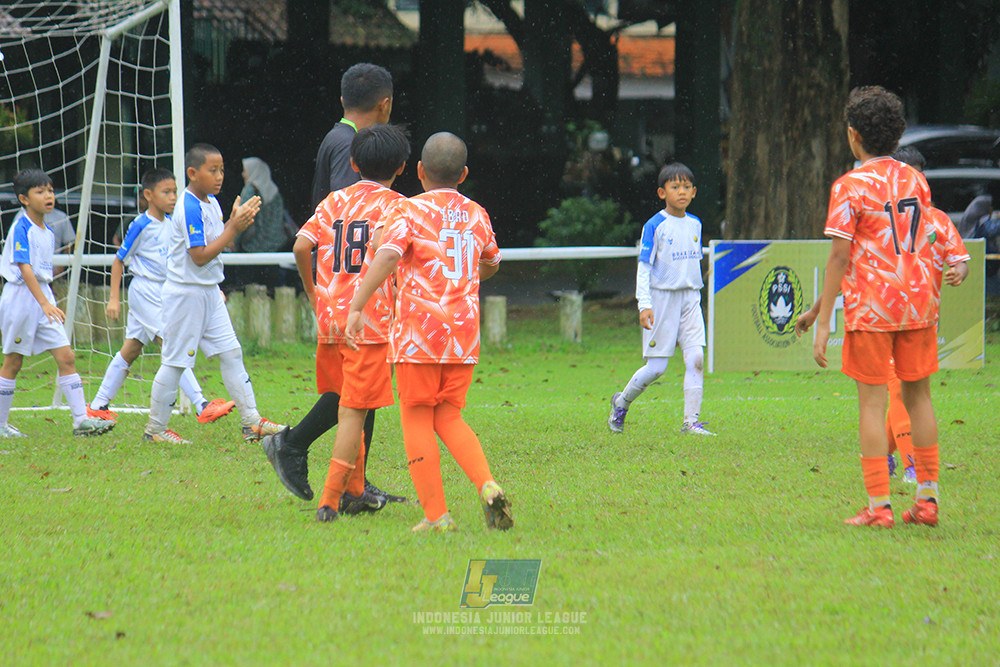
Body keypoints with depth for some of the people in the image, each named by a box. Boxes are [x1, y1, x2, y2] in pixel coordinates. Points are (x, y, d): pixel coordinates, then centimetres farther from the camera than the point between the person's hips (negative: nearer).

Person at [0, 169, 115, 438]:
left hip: (43, 296, 7)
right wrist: (44, 303, -29)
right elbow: (24, 268, -21)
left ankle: (81, 419, -4)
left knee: (66, 357, -2)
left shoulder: (48, 233, 11)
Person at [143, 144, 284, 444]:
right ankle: (155, 428, 9)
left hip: (209, 292, 9)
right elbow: (200, 256, -24)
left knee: (231, 352, 6)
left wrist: (236, 221, 3)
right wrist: (234, 228, -22)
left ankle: (251, 421, 7)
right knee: (175, 361, -1)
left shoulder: (212, 203, 9)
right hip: (185, 293, -9)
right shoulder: (190, 208, -20)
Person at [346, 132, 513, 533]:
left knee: (417, 420, 4)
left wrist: (357, 308, -23)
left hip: (418, 332, -5)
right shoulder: (477, 215, 12)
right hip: (464, 334, 5)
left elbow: (387, 257, -21)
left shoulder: (409, 211, -4)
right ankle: (487, 484, -9)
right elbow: (491, 264, 30)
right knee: (449, 418, 14)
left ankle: (436, 515, 1)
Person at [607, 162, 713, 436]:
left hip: (690, 299, 5)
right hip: (662, 297, -5)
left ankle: (691, 421, -7)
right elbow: (643, 267, -9)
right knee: (656, 367, -3)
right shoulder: (654, 226, -8)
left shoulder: (694, 224, 10)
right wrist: (644, 305, -17)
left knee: (696, 358, -10)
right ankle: (622, 402, 22)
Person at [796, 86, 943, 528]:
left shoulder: (850, 187, -8)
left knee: (872, 403, -1)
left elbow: (840, 257, -12)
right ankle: (927, 500, 12)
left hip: (871, 308, -5)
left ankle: (879, 507, -4)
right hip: (918, 300, 5)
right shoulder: (916, 181, 10)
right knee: (918, 396, 12)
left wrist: (823, 323, -10)